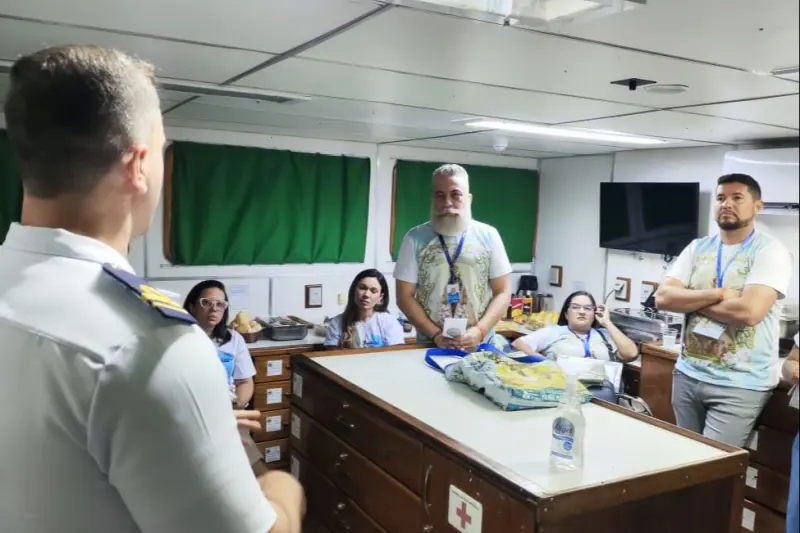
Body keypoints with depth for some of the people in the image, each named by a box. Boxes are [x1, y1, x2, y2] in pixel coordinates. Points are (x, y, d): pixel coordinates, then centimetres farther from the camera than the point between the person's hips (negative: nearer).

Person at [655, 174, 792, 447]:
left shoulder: (770, 251, -8)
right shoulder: (697, 248, 7)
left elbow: (748, 311, -23)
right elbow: (663, 297, -4)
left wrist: (691, 301, -10)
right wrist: (718, 294, -15)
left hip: (740, 384, -5)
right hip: (688, 374, 5)